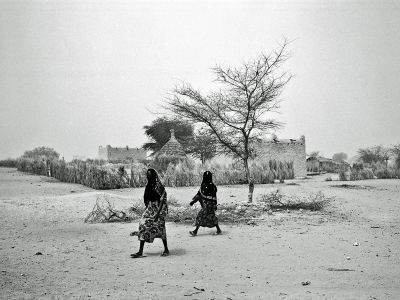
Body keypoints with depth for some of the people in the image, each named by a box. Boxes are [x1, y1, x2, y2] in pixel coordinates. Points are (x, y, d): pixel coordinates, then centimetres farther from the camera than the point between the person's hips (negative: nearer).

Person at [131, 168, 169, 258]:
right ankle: (140, 251, 1)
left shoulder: (158, 185, -12)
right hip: (150, 209, 7)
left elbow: (162, 200, -16)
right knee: (143, 227, -1)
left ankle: (166, 249, 17)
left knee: (160, 229, 0)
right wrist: (147, 207, 14)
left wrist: (158, 213, -20)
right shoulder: (149, 186, 10)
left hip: (157, 209, -7)